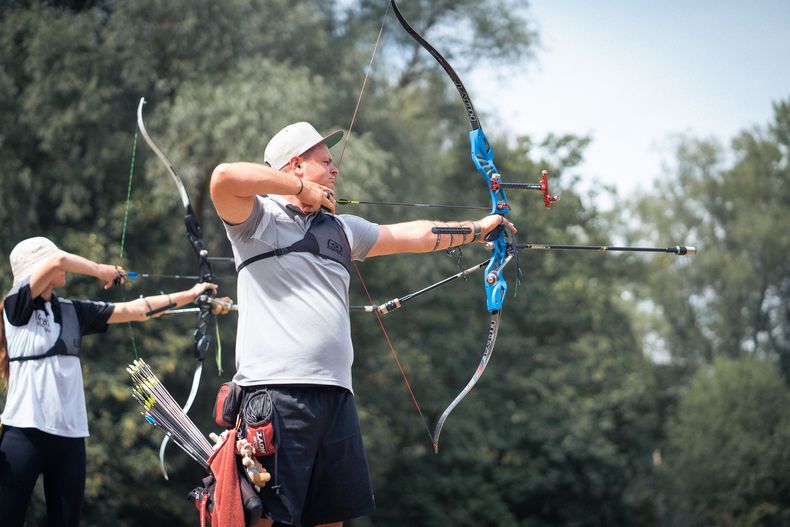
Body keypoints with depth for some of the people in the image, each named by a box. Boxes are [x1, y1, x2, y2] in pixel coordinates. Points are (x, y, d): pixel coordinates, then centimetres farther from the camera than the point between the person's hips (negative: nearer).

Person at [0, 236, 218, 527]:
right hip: (24, 433, -6)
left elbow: (133, 310, 17)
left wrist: (189, 295, 15)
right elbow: (58, 261, -17)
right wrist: (103, 271, -1)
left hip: (70, 436, 6)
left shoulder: (72, 311, 14)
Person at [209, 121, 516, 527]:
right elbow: (224, 177, -17)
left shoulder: (341, 229, 24)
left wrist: (478, 229, 37)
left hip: (335, 392, 7)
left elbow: (414, 235, 32)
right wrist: (302, 188, -7)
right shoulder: (257, 218, 3)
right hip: (273, 391, -7)